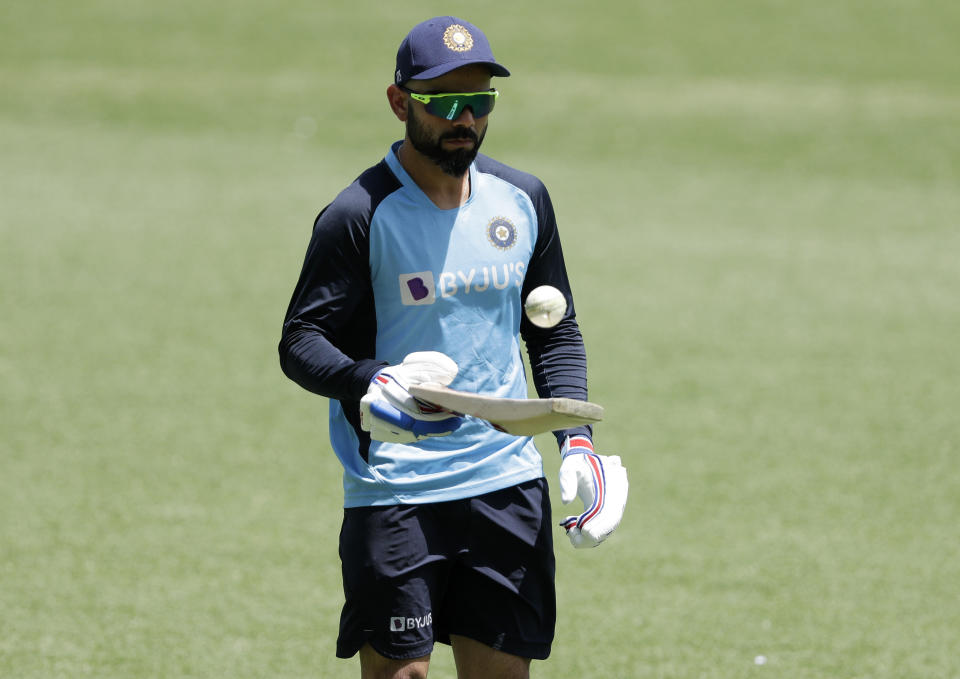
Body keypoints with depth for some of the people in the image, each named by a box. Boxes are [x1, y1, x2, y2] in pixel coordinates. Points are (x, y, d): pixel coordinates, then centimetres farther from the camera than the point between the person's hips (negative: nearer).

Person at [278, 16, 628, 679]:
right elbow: (301, 341, -10)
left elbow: (554, 330, 18)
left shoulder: (523, 200, 8)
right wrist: (370, 388, -29)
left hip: (507, 480, 5)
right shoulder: (361, 215, -9)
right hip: (393, 492, -5)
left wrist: (576, 438, 6)